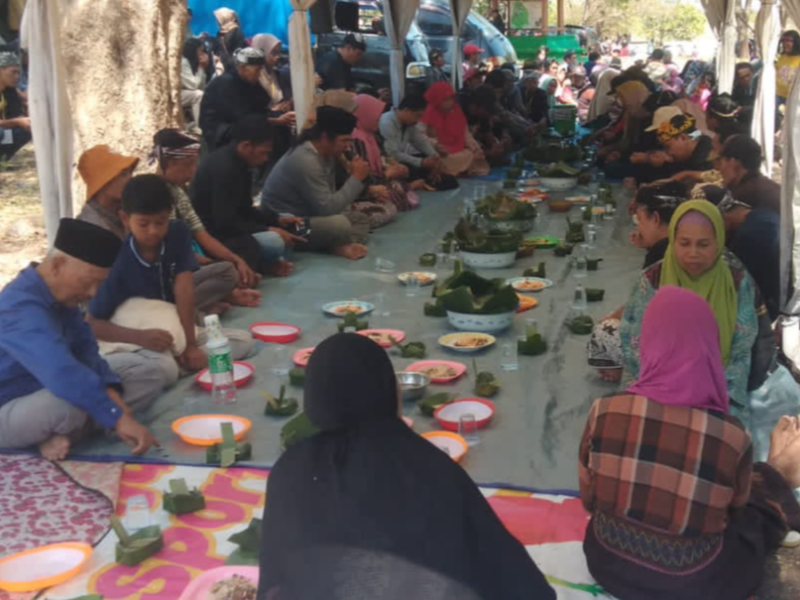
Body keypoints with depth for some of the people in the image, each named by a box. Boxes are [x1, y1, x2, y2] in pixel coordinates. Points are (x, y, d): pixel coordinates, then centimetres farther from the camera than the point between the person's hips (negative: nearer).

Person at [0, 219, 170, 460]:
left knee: (159, 368, 0)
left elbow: (84, 349, 2)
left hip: (47, 389, 10)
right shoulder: (21, 308, -31)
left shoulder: (61, 295, 0)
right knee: (72, 404, -45)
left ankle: (67, 432, -13)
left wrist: (110, 391, -17)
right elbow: (63, 374, -42)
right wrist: (118, 417, -43)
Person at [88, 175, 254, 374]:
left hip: (175, 332, 5)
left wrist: (189, 344, -24)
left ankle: (177, 361, -16)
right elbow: (92, 324, -18)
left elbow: (183, 291, -16)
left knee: (244, 341, -11)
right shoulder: (118, 263, -19)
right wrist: (140, 337, -36)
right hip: (139, 343, -5)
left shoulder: (178, 234, -9)